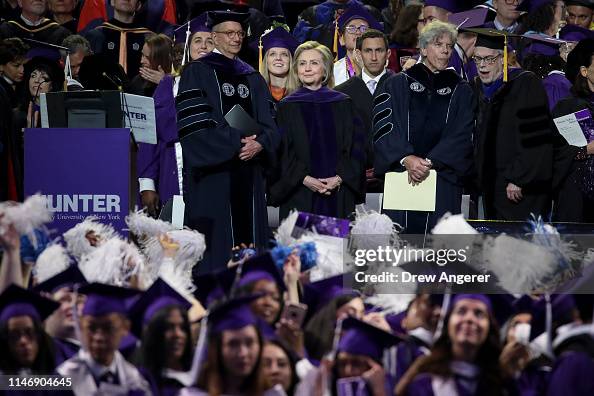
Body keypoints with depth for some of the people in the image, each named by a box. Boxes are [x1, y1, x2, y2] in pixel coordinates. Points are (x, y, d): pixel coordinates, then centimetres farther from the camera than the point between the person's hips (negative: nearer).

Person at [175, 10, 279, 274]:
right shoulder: (197, 73, 1)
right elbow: (194, 125, -10)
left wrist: (259, 144, -11)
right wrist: (237, 141, -16)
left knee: (248, 241, 0)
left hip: (248, 171, 5)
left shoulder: (252, 79, 19)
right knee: (216, 243, -10)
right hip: (213, 172, -5)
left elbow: (268, 124, 12)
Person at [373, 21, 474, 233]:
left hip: (443, 178, 0)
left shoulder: (460, 91, 14)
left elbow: (461, 136, 2)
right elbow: (384, 126, 0)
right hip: (400, 174, 0)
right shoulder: (397, 85, 11)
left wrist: (430, 162, -11)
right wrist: (406, 158, -16)